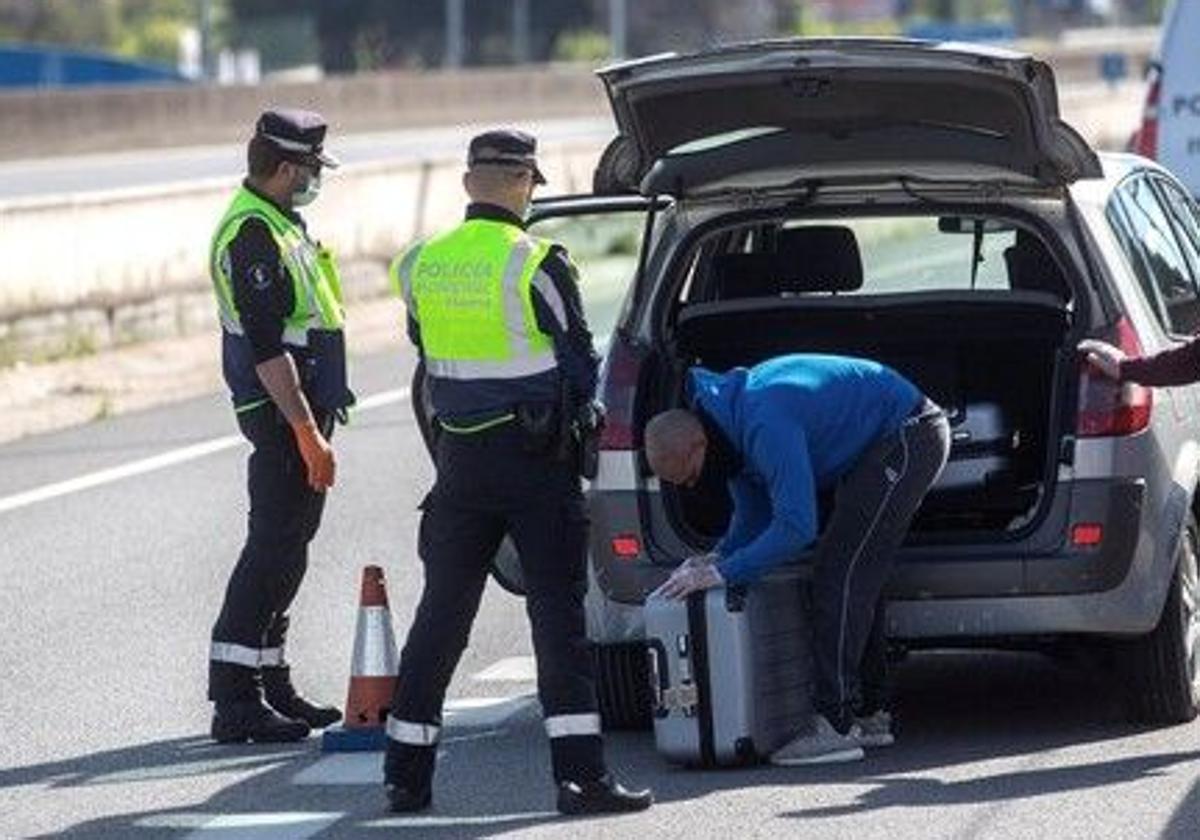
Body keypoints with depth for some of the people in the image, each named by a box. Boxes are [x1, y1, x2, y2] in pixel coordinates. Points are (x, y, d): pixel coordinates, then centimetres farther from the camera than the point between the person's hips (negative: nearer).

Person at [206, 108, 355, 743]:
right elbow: (267, 348, -24)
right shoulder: (254, 236, -18)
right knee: (273, 546, -11)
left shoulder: (275, 223, 16)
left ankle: (271, 684, 23)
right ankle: (236, 700, -12)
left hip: (302, 404, 11)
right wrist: (307, 432, -25)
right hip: (282, 413, -11)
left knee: (286, 546, 15)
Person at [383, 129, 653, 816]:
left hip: (460, 456, 5)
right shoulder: (537, 264, -12)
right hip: (536, 454, -5)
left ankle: (407, 773, 15)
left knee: (442, 612, 12)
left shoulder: (421, 266, 3)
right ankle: (581, 774, -9)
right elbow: (579, 364, -5)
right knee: (558, 611, -3)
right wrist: (570, 416, 13)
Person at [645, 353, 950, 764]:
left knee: (839, 573, -14)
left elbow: (796, 525, -34)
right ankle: (870, 716, 19)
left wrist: (723, 573, -30)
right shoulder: (731, 423, 2)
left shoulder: (765, 426, -31)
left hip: (908, 437, -11)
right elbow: (753, 518, 13)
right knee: (856, 577, 13)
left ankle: (835, 727, -17)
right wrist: (717, 558, -5)